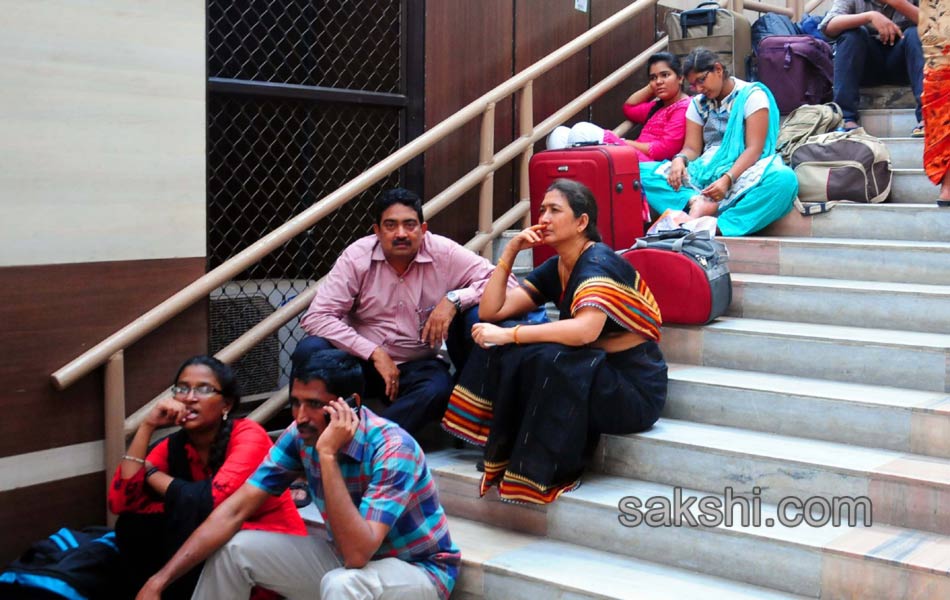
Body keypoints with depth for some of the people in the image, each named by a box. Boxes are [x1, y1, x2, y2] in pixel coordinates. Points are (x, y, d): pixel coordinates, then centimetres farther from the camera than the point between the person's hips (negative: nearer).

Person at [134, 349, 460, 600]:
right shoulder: (301, 435, -11)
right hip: (349, 558, 6)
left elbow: (357, 554, -38)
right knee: (233, 548, -6)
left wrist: (328, 455, -39)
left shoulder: (393, 449, -30)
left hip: (419, 570, -6)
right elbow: (235, 509, -11)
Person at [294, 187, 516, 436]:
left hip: (418, 366, 0)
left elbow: (505, 283, -9)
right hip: (363, 360, 0)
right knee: (309, 351, -27)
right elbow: (316, 317, -14)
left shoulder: (444, 253, -8)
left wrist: (454, 299, -26)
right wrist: (374, 353, -21)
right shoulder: (357, 256, -8)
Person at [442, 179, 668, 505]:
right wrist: (510, 251, -3)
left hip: (635, 390, -8)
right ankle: (505, 454, -5)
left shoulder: (599, 262, -17)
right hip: (593, 373, 8)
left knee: (546, 359, -32)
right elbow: (490, 310, 5)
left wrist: (508, 334, -32)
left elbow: (586, 329, -35)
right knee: (502, 351, -6)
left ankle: (540, 474, -17)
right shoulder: (554, 269, 9)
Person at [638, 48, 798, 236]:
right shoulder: (698, 104, 15)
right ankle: (697, 201, -40)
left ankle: (719, 227, -48)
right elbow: (692, 148, 9)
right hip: (705, 170, 4)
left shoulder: (751, 95, 0)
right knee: (641, 172, -18)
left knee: (785, 179, -39)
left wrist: (728, 179, -27)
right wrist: (680, 159, -17)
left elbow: (754, 148, -10)